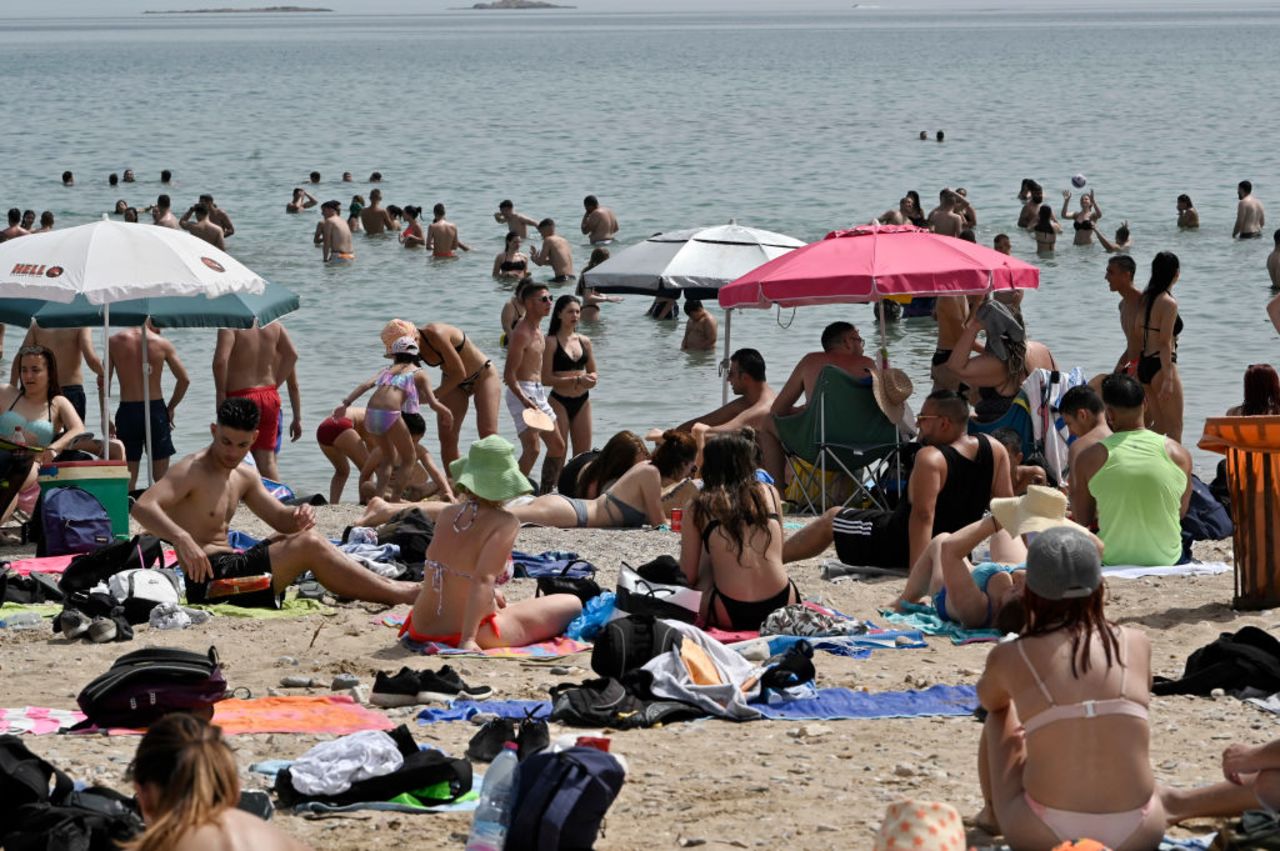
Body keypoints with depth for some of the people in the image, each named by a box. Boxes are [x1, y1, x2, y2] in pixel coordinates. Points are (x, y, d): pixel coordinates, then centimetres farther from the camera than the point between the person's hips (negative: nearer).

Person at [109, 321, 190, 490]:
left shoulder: (115, 342, -1)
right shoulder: (162, 344, -3)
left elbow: (103, 381, -1)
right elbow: (184, 380, -2)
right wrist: (171, 408, 12)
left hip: (127, 411, 1)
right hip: (156, 410, -1)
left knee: (127, 478, 6)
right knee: (161, 477, 8)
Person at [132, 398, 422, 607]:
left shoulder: (245, 477, 15)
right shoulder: (191, 471, -11)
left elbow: (281, 519, 20)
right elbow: (142, 507, -25)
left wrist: (300, 515, -6)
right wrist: (182, 538, -42)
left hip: (231, 565, 10)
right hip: (208, 578, -10)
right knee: (308, 545, -16)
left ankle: (383, 585, 6)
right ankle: (398, 595, -11)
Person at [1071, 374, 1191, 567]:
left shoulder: (1088, 458, -11)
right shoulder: (1178, 454, -6)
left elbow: (1082, 520, -1)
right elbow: (1181, 513, 8)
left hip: (1113, 558, -3)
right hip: (1166, 557, 3)